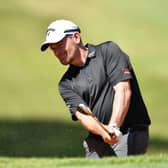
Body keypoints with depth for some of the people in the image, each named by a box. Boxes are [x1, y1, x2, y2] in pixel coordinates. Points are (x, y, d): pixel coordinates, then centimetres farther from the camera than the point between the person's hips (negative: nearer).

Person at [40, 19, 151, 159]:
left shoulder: (109, 51, 1)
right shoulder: (66, 84, 12)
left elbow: (123, 90, -10)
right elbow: (83, 115, -2)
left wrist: (113, 127, -24)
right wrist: (103, 130, -25)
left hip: (131, 135, -5)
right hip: (96, 142, 5)